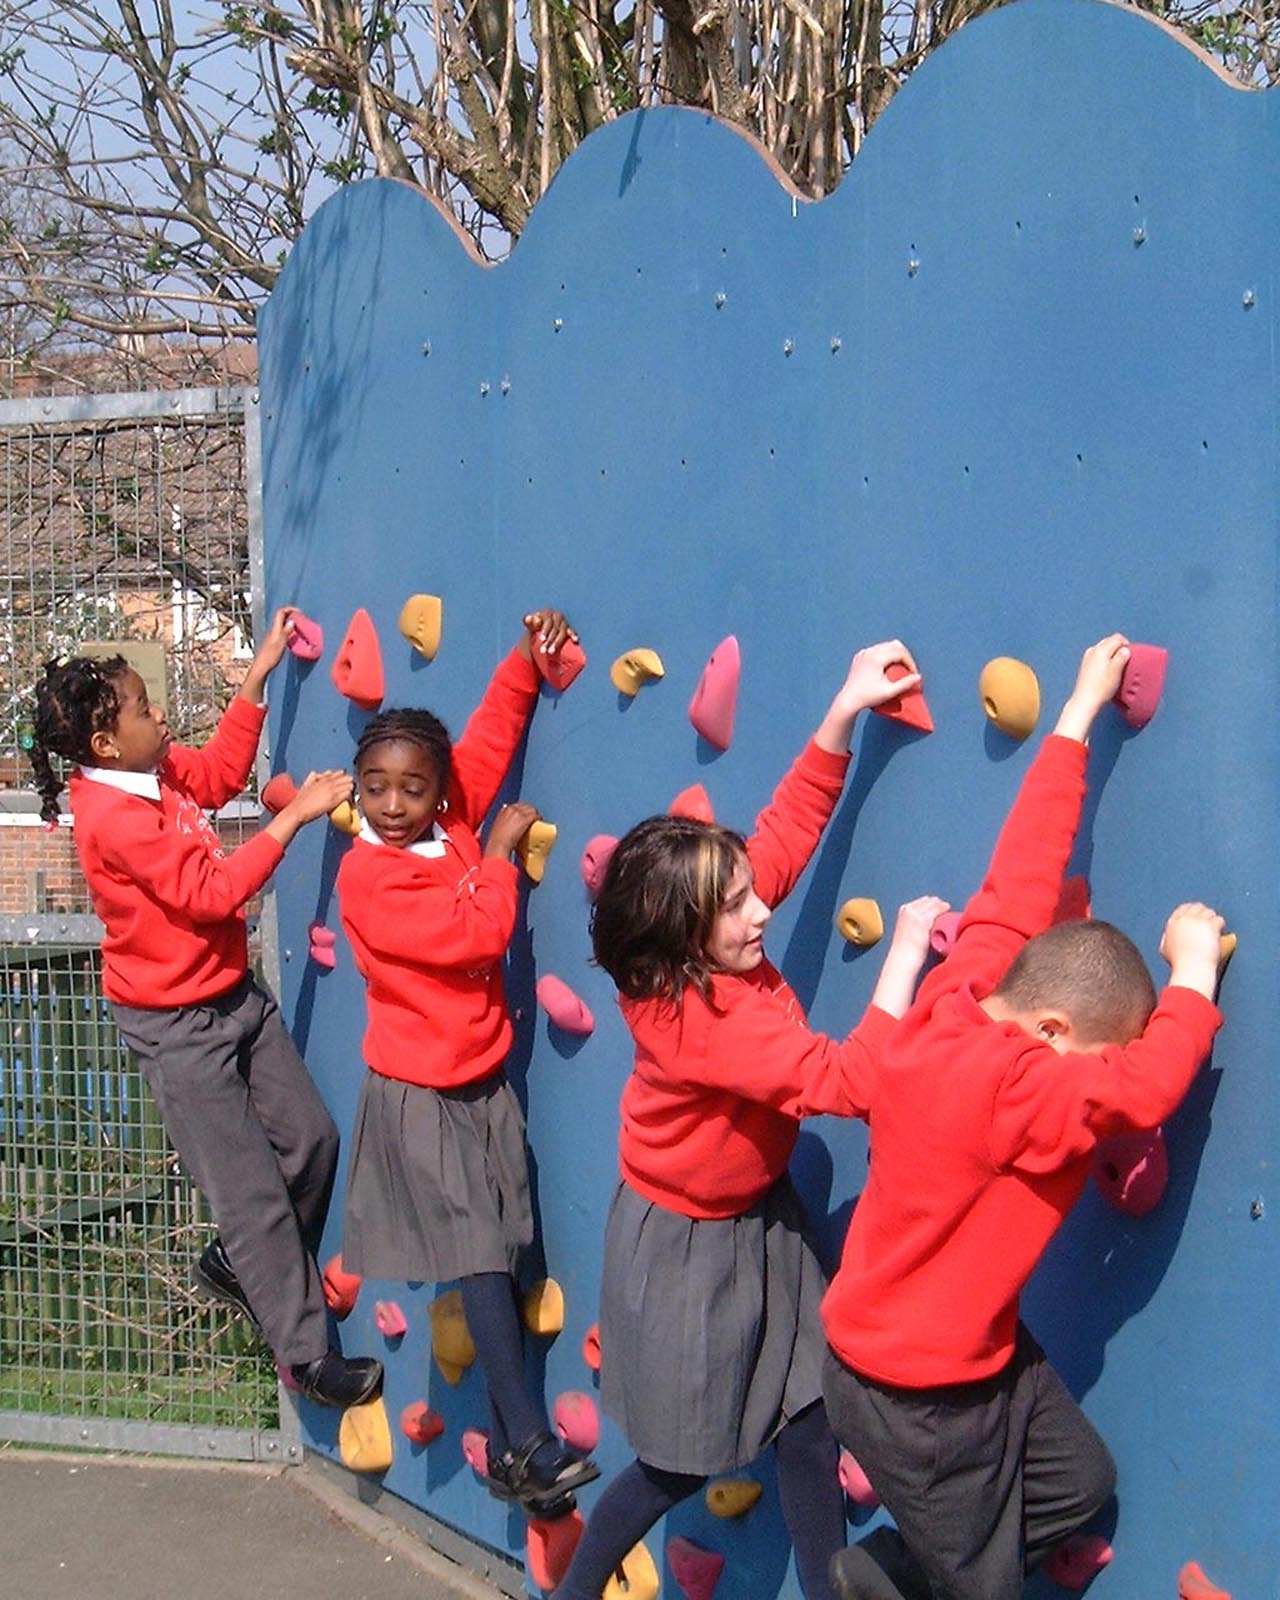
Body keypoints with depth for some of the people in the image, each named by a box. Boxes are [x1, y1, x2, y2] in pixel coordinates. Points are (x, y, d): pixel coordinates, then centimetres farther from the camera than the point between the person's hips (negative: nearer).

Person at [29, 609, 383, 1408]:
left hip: (237, 994, 9)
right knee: (254, 1192, -1)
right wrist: (295, 816, -22)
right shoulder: (114, 818, -24)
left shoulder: (157, 772, 1)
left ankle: (239, 1265, 34)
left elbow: (222, 771, 21)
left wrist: (261, 670, 16)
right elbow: (213, 891, -25)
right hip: (179, 1026, -9)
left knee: (311, 1138, 11)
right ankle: (307, 1353, 11)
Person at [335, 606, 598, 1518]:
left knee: (499, 1255, 9)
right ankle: (532, 1443, 2)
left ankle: (507, 1448, 17)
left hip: (484, 1083, 6)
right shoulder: (369, 873, -18)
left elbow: (488, 739, 10)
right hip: (421, 1095, -6)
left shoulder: (451, 825, 1)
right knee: (480, 1259, -4)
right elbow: (478, 933, -23)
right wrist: (501, 850, -11)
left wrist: (527, 662, 1)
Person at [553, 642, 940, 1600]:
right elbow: (847, 1080, -37)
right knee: (685, 1463, 10)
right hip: (688, 1249, -8)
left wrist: (845, 713, -12)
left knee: (809, 1423, 8)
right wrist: (905, 956, -34)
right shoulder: (705, 1021, -33)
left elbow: (788, 828, -4)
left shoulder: (713, 954, -11)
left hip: (763, 1223, 8)